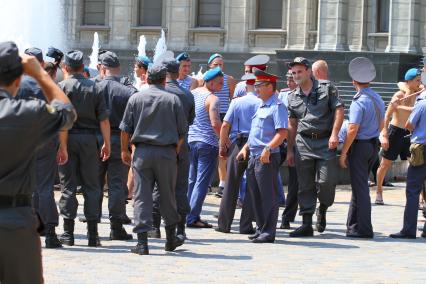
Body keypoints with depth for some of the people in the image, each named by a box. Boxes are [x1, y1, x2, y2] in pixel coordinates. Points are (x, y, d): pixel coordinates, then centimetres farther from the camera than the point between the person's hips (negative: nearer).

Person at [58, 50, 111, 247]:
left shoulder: (61, 87, -5)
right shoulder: (94, 88, 3)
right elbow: (103, 119, 0)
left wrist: (62, 145, -10)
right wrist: (106, 143, 5)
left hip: (68, 139, -2)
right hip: (89, 139, 2)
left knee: (68, 186, 3)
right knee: (91, 186, 7)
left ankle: (68, 233, 1)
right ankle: (93, 234, 6)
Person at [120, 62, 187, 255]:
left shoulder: (136, 99, 2)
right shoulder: (173, 100, 0)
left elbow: (125, 128, 3)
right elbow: (182, 130, 3)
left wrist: (125, 150, 14)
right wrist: (177, 148, 19)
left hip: (142, 152, 0)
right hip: (166, 152, 0)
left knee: (141, 196, 0)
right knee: (167, 196, 12)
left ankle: (142, 242, -6)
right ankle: (171, 238, 22)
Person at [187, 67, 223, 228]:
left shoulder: (192, 94, 9)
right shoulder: (212, 99, -13)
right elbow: (215, 123, -22)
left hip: (190, 141, 8)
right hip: (207, 143, -8)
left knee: (192, 180, 16)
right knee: (202, 182, -5)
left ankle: (189, 215, 18)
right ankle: (192, 218, -8)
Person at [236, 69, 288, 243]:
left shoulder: (277, 107, -11)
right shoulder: (261, 107, 19)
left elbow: (283, 132, -20)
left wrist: (268, 149, -27)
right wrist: (245, 148, 19)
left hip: (268, 158, -10)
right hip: (254, 157, 10)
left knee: (268, 196, -5)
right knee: (256, 195, 13)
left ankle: (268, 232, -2)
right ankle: (261, 228, 21)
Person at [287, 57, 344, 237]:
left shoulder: (326, 88, 1)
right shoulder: (293, 97, 13)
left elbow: (339, 110, -3)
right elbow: (292, 124, 16)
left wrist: (334, 134, -13)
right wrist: (290, 150, 13)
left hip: (325, 142, -4)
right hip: (303, 143, 4)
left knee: (326, 181, -10)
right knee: (305, 185, 2)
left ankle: (322, 210, 20)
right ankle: (306, 224, 5)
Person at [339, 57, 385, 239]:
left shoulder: (359, 102, -18)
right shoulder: (378, 99, 8)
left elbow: (352, 130, -22)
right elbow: (381, 125, 19)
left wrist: (343, 153, -16)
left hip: (359, 146, -8)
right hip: (373, 145, 8)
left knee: (360, 188, -3)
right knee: (359, 185, 17)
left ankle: (363, 229, -1)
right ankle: (353, 225, 24)